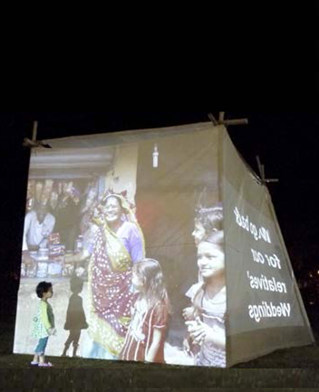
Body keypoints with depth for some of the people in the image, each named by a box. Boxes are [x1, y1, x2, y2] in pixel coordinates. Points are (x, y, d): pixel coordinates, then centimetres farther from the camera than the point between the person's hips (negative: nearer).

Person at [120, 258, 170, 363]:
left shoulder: (158, 306, -23)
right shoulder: (138, 297, -1)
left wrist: (148, 362, -14)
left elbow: (157, 341, -18)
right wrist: (124, 351, 11)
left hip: (143, 359, -7)